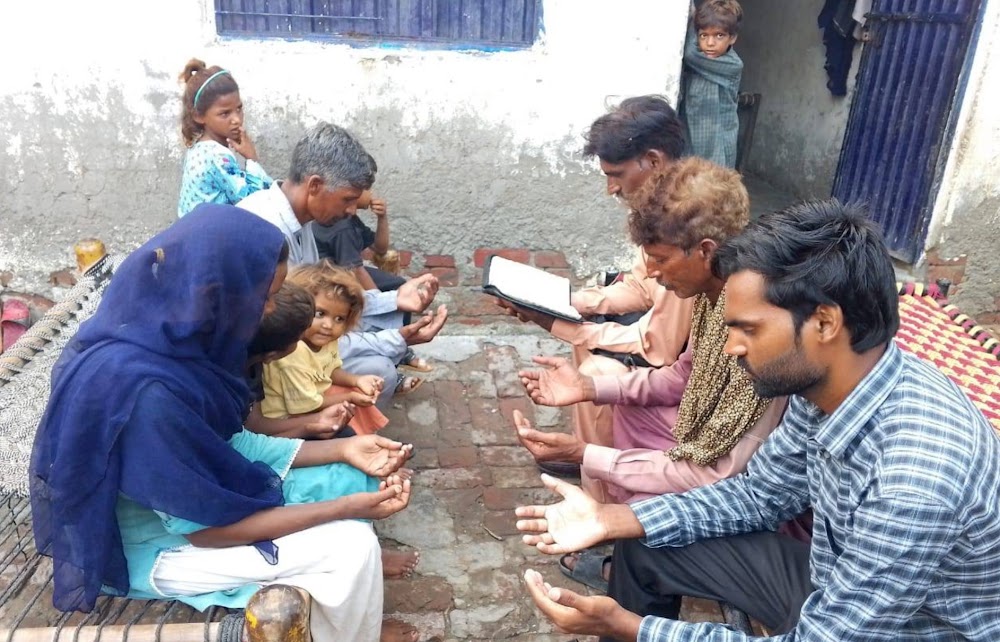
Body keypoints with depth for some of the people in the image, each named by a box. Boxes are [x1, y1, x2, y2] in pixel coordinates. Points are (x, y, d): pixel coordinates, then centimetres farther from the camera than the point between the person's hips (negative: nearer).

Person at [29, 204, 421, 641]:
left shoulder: (167, 334, -10)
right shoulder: (141, 389, -36)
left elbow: (227, 440, 0)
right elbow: (204, 526, -26)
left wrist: (341, 449, -6)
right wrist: (347, 507, -22)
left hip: (193, 490, 8)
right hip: (160, 544, -8)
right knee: (351, 548, -16)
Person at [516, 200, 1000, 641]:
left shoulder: (915, 476, -37)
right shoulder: (823, 386, -13)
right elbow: (757, 494, 1)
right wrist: (612, 519, -8)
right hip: (836, 588, 7)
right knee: (644, 549, 7)